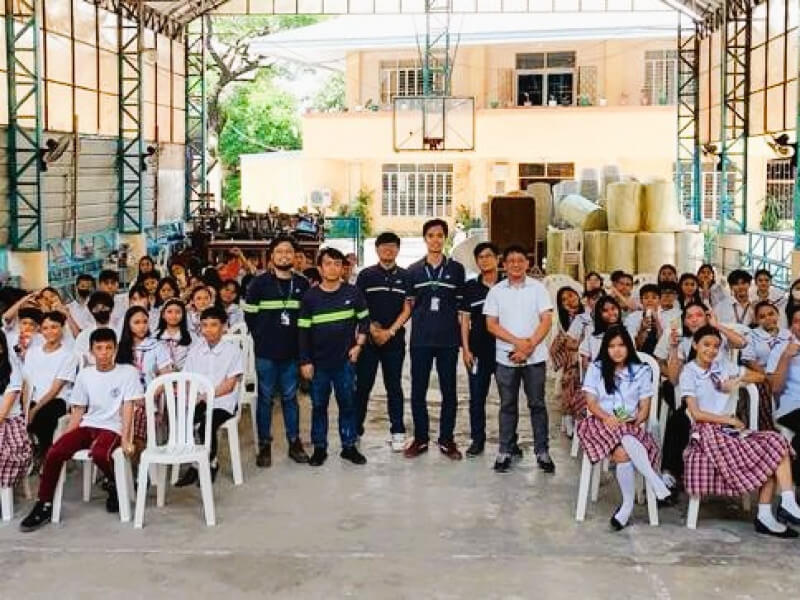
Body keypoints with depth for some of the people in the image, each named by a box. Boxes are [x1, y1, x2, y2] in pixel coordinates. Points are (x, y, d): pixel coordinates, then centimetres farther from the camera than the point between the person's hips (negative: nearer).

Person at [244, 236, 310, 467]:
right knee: (266, 397, 5)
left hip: (292, 352, 2)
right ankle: (265, 445, 12)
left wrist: (299, 339, 4)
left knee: (290, 397, 10)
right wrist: (262, 337, 2)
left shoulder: (302, 284, 4)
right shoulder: (260, 282, -3)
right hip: (266, 352, -2)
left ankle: (295, 443, 17)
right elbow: (249, 314, 1)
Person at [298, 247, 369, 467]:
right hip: (318, 362, 0)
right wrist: (305, 361, -5)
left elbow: (364, 319, 11)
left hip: (345, 360, 0)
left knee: (347, 404, 7)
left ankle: (349, 446, 18)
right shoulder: (310, 297, -3)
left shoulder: (352, 293, -1)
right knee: (318, 405, 8)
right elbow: (303, 331, -2)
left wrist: (359, 344, 0)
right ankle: (319, 448, 18)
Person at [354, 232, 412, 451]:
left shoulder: (405, 276, 5)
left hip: (395, 339, 1)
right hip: (368, 338, -1)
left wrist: (390, 331, -9)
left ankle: (397, 432, 12)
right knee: (363, 385, 2)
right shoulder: (366, 275, 4)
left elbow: (407, 309, 1)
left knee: (394, 386, 7)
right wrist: (372, 329, -10)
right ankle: (355, 429, 11)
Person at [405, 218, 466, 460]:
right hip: (420, 341, 1)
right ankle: (420, 438, 15)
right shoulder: (414, 270, 7)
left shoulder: (456, 269, 4)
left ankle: (446, 440, 15)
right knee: (417, 391, 4)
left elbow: (461, 308, 5)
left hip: (448, 341, -1)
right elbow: (409, 306, 11)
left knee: (448, 391, 5)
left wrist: (465, 342, 1)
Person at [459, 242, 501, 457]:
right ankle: (477, 440, 16)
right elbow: (465, 320, 6)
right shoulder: (470, 287, 5)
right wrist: (465, 349, -1)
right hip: (478, 350, 1)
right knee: (477, 397, 5)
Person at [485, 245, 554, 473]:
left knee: (537, 404, 5)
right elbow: (491, 325, -2)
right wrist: (518, 342, -14)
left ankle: (542, 451, 11)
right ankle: (505, 451, 14)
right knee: (507, 405, 8)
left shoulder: (538, 288, 1)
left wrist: (529, 346, -14)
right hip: (505, 358, 1)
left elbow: (546, 321, -3)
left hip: (535, 357, -1)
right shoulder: (496, 291, 3)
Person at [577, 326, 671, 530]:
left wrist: (636, 422, -14)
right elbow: (591, 402, 2)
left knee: (622, 451, -37)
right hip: (601, 423, 0)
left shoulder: (641, 371, 11)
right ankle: (656, 483, -37)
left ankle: (628, 504, -30)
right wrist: (608, 418, -17)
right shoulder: (596, 368, 11)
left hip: (631, 426, 0)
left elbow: (645, 407, 7)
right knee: (624, 448, -37)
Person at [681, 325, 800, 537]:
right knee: (768, 453, -20)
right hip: (707, 432, -6)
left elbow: (759, 376, 19)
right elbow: (696, 414, -8)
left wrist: (737, 380, 2)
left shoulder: (723, 366, 14)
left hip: (729, 428, 6)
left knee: (776, 442, -16)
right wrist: (730, 420, -9)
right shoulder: (689, 373, -1)